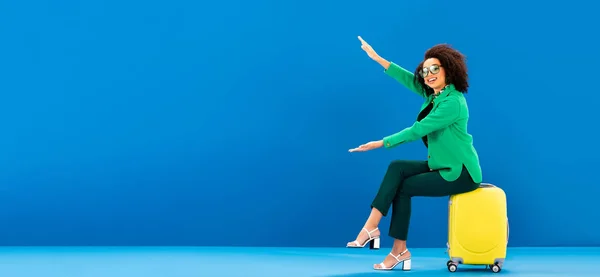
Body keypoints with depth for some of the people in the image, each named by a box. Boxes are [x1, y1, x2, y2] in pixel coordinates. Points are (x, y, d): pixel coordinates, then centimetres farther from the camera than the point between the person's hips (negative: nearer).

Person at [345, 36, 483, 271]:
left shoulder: (453, 102, -23)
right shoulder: (433, 93, 5)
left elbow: (418, 130, -25)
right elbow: (409, 79, 6)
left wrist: (381, 143, -23)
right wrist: (377, 58, 3)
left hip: (460, 173, -8)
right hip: (443, 166, 8)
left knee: (404, 187, -8)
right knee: (397, 168, -8)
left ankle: (400, 250, 1)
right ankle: (371, 227, -13)